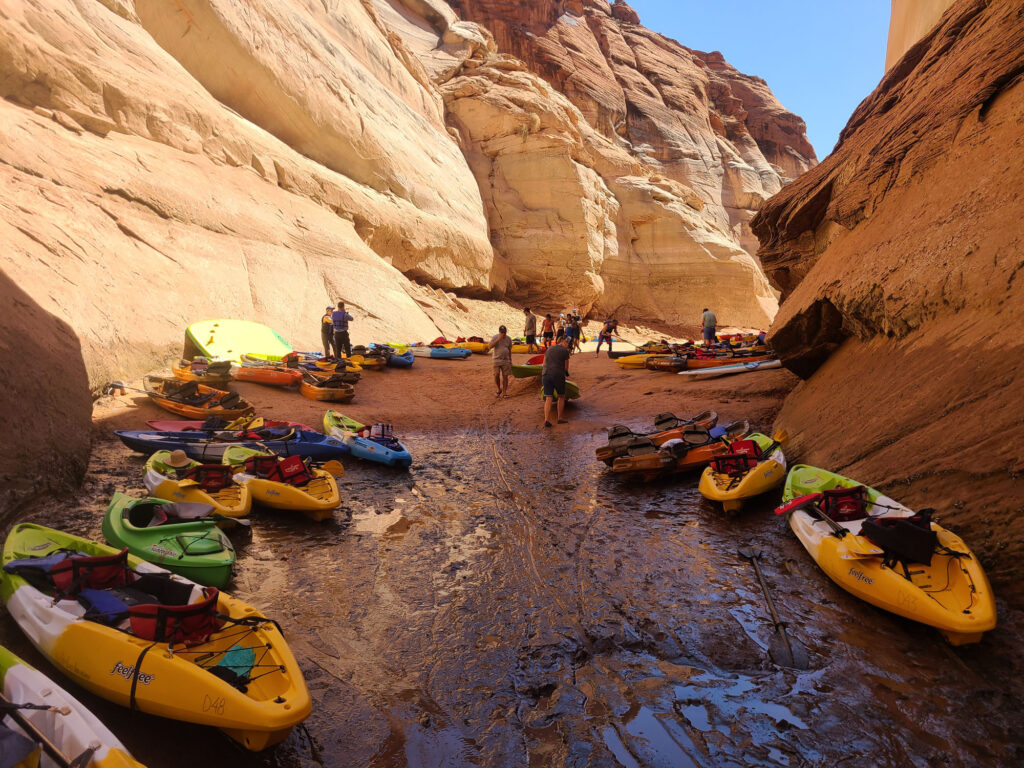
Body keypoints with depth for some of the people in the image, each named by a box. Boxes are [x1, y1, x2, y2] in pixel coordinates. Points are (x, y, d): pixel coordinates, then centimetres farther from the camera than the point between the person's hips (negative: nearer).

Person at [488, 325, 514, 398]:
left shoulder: (508, 338, 3)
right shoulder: (495, 337, -6)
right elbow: (489, 347, -19)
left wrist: (510, 360, 13)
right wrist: (498, 339, -25)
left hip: (505, 360, 2)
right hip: (496, 360, -2)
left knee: (505, 376, 1)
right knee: (496, 375, -9)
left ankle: (504, 392, 9)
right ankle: (499, 390, 13)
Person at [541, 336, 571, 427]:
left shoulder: (549, 349, 16)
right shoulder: (565, 351, -1)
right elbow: (566, 367, 4)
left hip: (546, 375, 4)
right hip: (558, 376, -4)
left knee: (548, 399, 1)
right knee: (561, 397, 15)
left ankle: (546, 420, -13)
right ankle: (560, 418, 17)